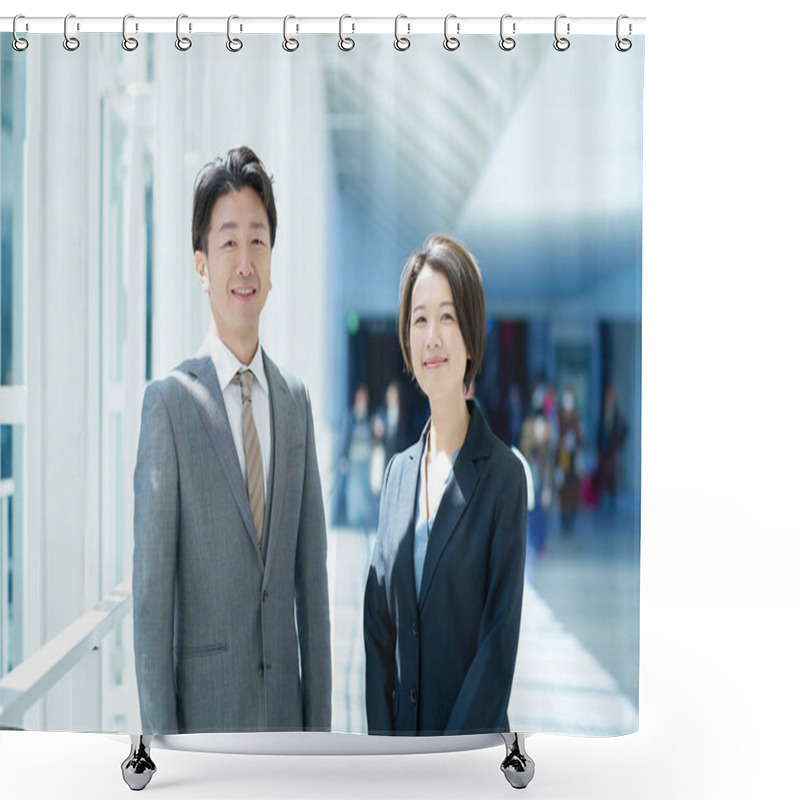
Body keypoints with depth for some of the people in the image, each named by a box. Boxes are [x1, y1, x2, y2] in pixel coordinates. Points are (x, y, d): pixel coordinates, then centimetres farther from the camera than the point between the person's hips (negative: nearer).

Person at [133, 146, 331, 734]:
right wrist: (161, 741, -10)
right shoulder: (170, 402, -8)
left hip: (284, 709, 4)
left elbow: (311, 576, 9)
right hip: (205, 708, -4)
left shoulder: (295, 400, 7)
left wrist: (319, 723, 8)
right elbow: (151, 591, -8)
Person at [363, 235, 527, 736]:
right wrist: (384, 743, -1)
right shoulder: (399, 472, 7)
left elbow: (500, 640, -12)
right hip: (401, 728, 5)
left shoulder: (503, 475, -9)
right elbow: (378, 625, 8)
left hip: (472, 737, -5)